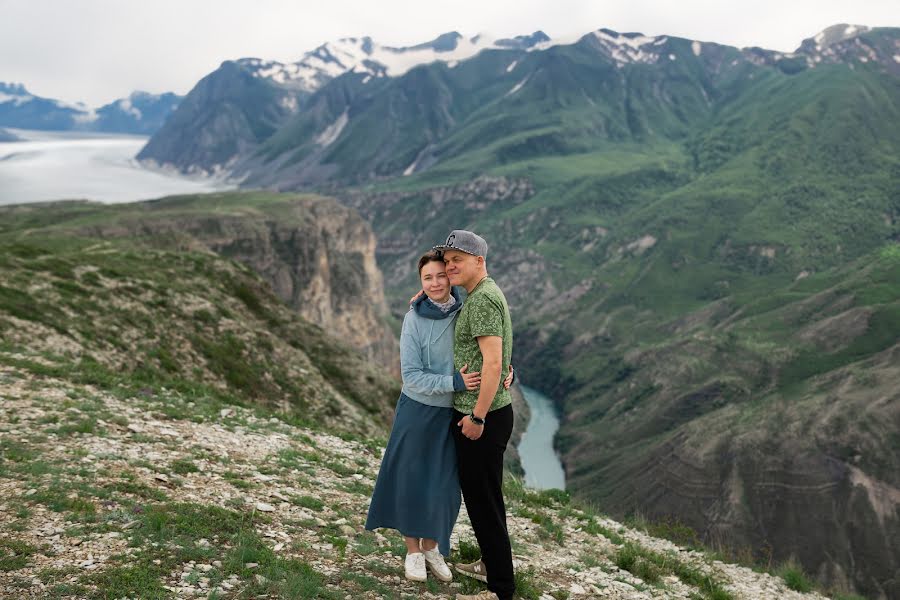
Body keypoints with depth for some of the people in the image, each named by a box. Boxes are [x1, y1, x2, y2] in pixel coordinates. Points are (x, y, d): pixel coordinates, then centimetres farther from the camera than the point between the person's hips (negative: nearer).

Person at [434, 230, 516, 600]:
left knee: (483, 500, -1)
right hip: (476, 413, 10)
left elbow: (493, 363, -24)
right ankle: (491, 564, 35)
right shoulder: (483, 295, 14)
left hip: (481, 418, -10)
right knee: (481, 495, 20)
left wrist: (477, 416, -22)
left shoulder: (483, 298, -18)